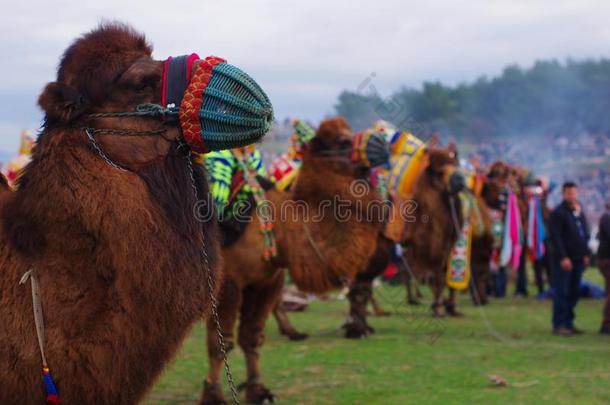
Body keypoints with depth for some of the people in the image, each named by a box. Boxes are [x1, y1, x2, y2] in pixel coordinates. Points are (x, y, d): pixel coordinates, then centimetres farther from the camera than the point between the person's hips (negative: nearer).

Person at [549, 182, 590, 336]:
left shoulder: (580, 212, 15)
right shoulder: (559, 212, -8)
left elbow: (585, 234, 21)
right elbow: (555, 236, -13)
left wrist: (585, 254, 11)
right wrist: (563, 257, -18)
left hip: (578, 259, 7)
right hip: (563, 260, -7)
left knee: (574, 293, 9)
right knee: (561, 293, -5)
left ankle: (568, 323, 16)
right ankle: (559, 325, -1)